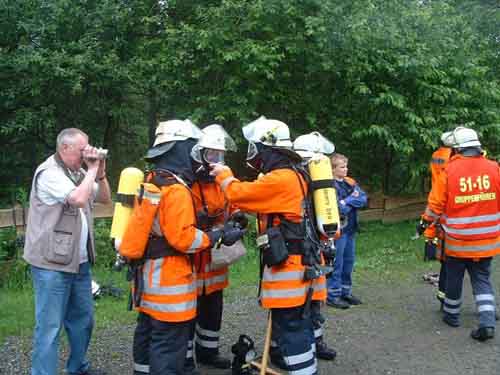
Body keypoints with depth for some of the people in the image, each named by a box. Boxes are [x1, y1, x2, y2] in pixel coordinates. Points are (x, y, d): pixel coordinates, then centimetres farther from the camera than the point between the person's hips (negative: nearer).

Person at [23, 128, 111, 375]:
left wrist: (99, 173, 1)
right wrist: (92, 169, -15)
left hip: (79, 262, 9)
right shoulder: (49, 173, -14)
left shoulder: (77, 172, 12)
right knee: (50, 327, -4)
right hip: (52, 264, -9)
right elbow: (79, 199, -27)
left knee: (83, 319, 18)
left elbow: (105, 199, 15)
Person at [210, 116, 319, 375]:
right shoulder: (292, 176, 13)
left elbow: (238, 194, -14)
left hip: (287, 265, -10)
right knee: (298, 323, 18)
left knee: (288, 328, -4)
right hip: (296, 261, 10)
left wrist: (224, 175, 3)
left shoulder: (279, 179, -19)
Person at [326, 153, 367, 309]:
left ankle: (346, 292, 27)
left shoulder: (350, 182, 9)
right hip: (337, 229, -7)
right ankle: (333, 296, 7)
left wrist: (347, 201, -13)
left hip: (351, 228, 7)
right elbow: (339, 209, -21)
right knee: (336, 263, -1)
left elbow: (363, 199, 0)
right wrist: (353, 200, -7)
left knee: (349, 261, 15)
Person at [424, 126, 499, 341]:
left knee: (454, 278, 16)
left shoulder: (449, 171, -13)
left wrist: (427, 222, 11)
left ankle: (451, 315, 32)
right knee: (482, 279, 12)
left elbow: (435, 205, -6)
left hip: (458, 240, -2)